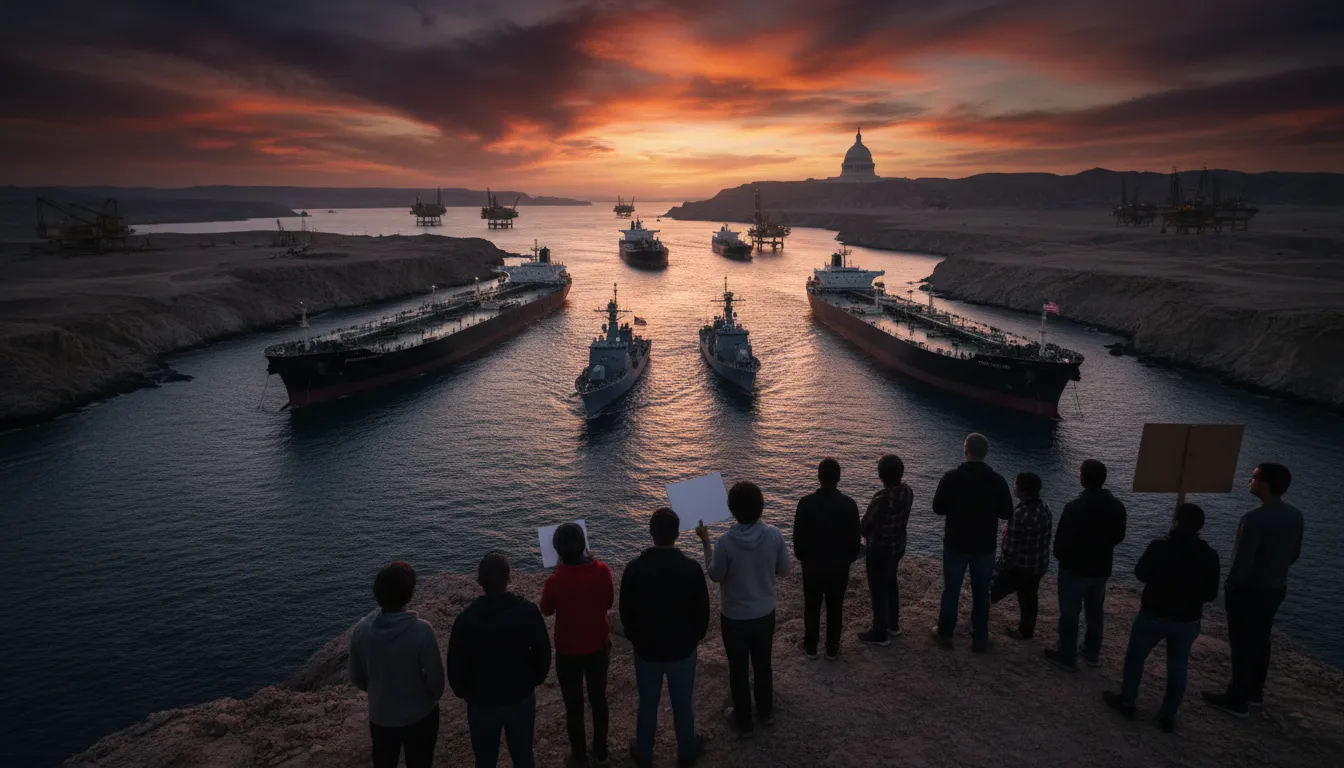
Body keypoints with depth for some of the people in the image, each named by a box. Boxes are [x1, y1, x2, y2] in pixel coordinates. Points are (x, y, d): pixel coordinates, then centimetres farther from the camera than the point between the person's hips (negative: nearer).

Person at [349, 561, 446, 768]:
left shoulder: (361, 629, -15)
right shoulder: (421, 630, -28)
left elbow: (356, 678, -2)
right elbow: (435, 677, -18)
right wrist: (434, 697, 5)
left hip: (380, 716, 3)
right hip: (419, 715, -3)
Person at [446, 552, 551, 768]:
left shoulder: (467, 618, -20)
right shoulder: (528, 610, -16)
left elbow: (456, 663, -10)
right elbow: (543, 653, -6)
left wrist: (463, 692, 8)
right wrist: (534, 680, 11)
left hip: (483, 702, -1)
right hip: (522, 698, 1)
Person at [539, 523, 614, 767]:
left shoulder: (555, 581, -26)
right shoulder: (602, 570, -19)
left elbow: (546, 610, -5)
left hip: (568, 651, -3)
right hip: (599, 647, 3)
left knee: (574, 706, 17)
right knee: (598, 700, 22)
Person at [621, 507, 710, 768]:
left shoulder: (634, 568, -17)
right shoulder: (691, 568, -20)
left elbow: (626, 612, -6)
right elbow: (702, 611, -9)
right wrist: (695, 638, 10)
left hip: (647, 650, 1)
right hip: (682, 649, 0)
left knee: (647, 704, 21)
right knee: (683, 704, 20)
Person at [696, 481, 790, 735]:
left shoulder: (725, 542, -26)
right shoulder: (775, 535, -18)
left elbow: (715, 576, -11)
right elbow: (783, 571, -5)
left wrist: (705, 542, -5)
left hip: (734, 617, -3)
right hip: (765, 614, 3)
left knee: (738, 670, 17)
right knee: (763, 665, 25)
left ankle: (743, 721, 34)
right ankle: (766, 712, 44)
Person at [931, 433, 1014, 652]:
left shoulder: (951, 477, -15)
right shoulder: (998, 480, -10)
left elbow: (938, 508, -8)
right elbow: (1007, 513, -1)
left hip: (956, 544, -1)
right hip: (985, 546, 1)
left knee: (951, 590, 12)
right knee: (981, 593, 14)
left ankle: (945, 635, 22)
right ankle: (979, 638, 23)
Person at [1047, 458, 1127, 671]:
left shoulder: (1074, 507, -25)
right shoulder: (1117, 506, -6)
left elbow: (1061, 540, -18)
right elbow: (1119, 537, 8)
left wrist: (1061, 558, 3)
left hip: (1075, 569, -6)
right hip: (1101, 569, 6)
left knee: (1069, 613, 7)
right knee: (1095, 611, 21)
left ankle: (1067, 658, 17)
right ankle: (1092, 653, 35)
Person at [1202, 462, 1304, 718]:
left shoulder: (1254, 519, -28)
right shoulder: (1295, 515, -3)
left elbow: (1241, 562, -25)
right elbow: (1294, 554, 10)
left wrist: (1229, 587, -8)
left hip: (1249, 591, -8)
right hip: (1277, 588, 8)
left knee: (1242, 644, 5)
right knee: (1260, 640, 21)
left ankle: (1237, 700, 15)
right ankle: (1255, 692, 35)